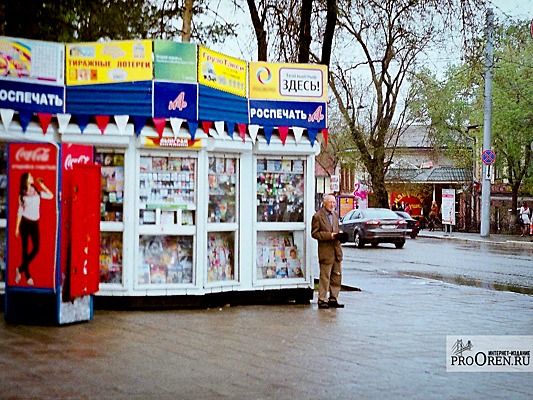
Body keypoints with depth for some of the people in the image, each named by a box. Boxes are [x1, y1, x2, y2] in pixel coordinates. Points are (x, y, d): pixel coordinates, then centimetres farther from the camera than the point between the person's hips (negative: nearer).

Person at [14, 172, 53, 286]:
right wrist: (17, 227, 2)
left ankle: (20, 269, 10)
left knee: (36, 249, -8)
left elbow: (51, 196, 4)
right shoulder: (22, 195, 2)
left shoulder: (37, 192, 8)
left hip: (35, 223, 3)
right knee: (25, 249, 2)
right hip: (25, 223, -2)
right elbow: (20, 211, 4)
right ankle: (27, 276, 10)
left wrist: (42, 185, 2)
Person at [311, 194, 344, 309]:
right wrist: (329, 235, -17)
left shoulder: (335, 214, 14)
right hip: (325, 251, -7)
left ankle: (333, 299, 18)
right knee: (325, 277, -4)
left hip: (336, 250, 7)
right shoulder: (317, 216, -7)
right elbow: (314, 233, -10)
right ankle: (322, 300, 3)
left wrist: (339, 233, 2)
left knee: (337, 276, 9)